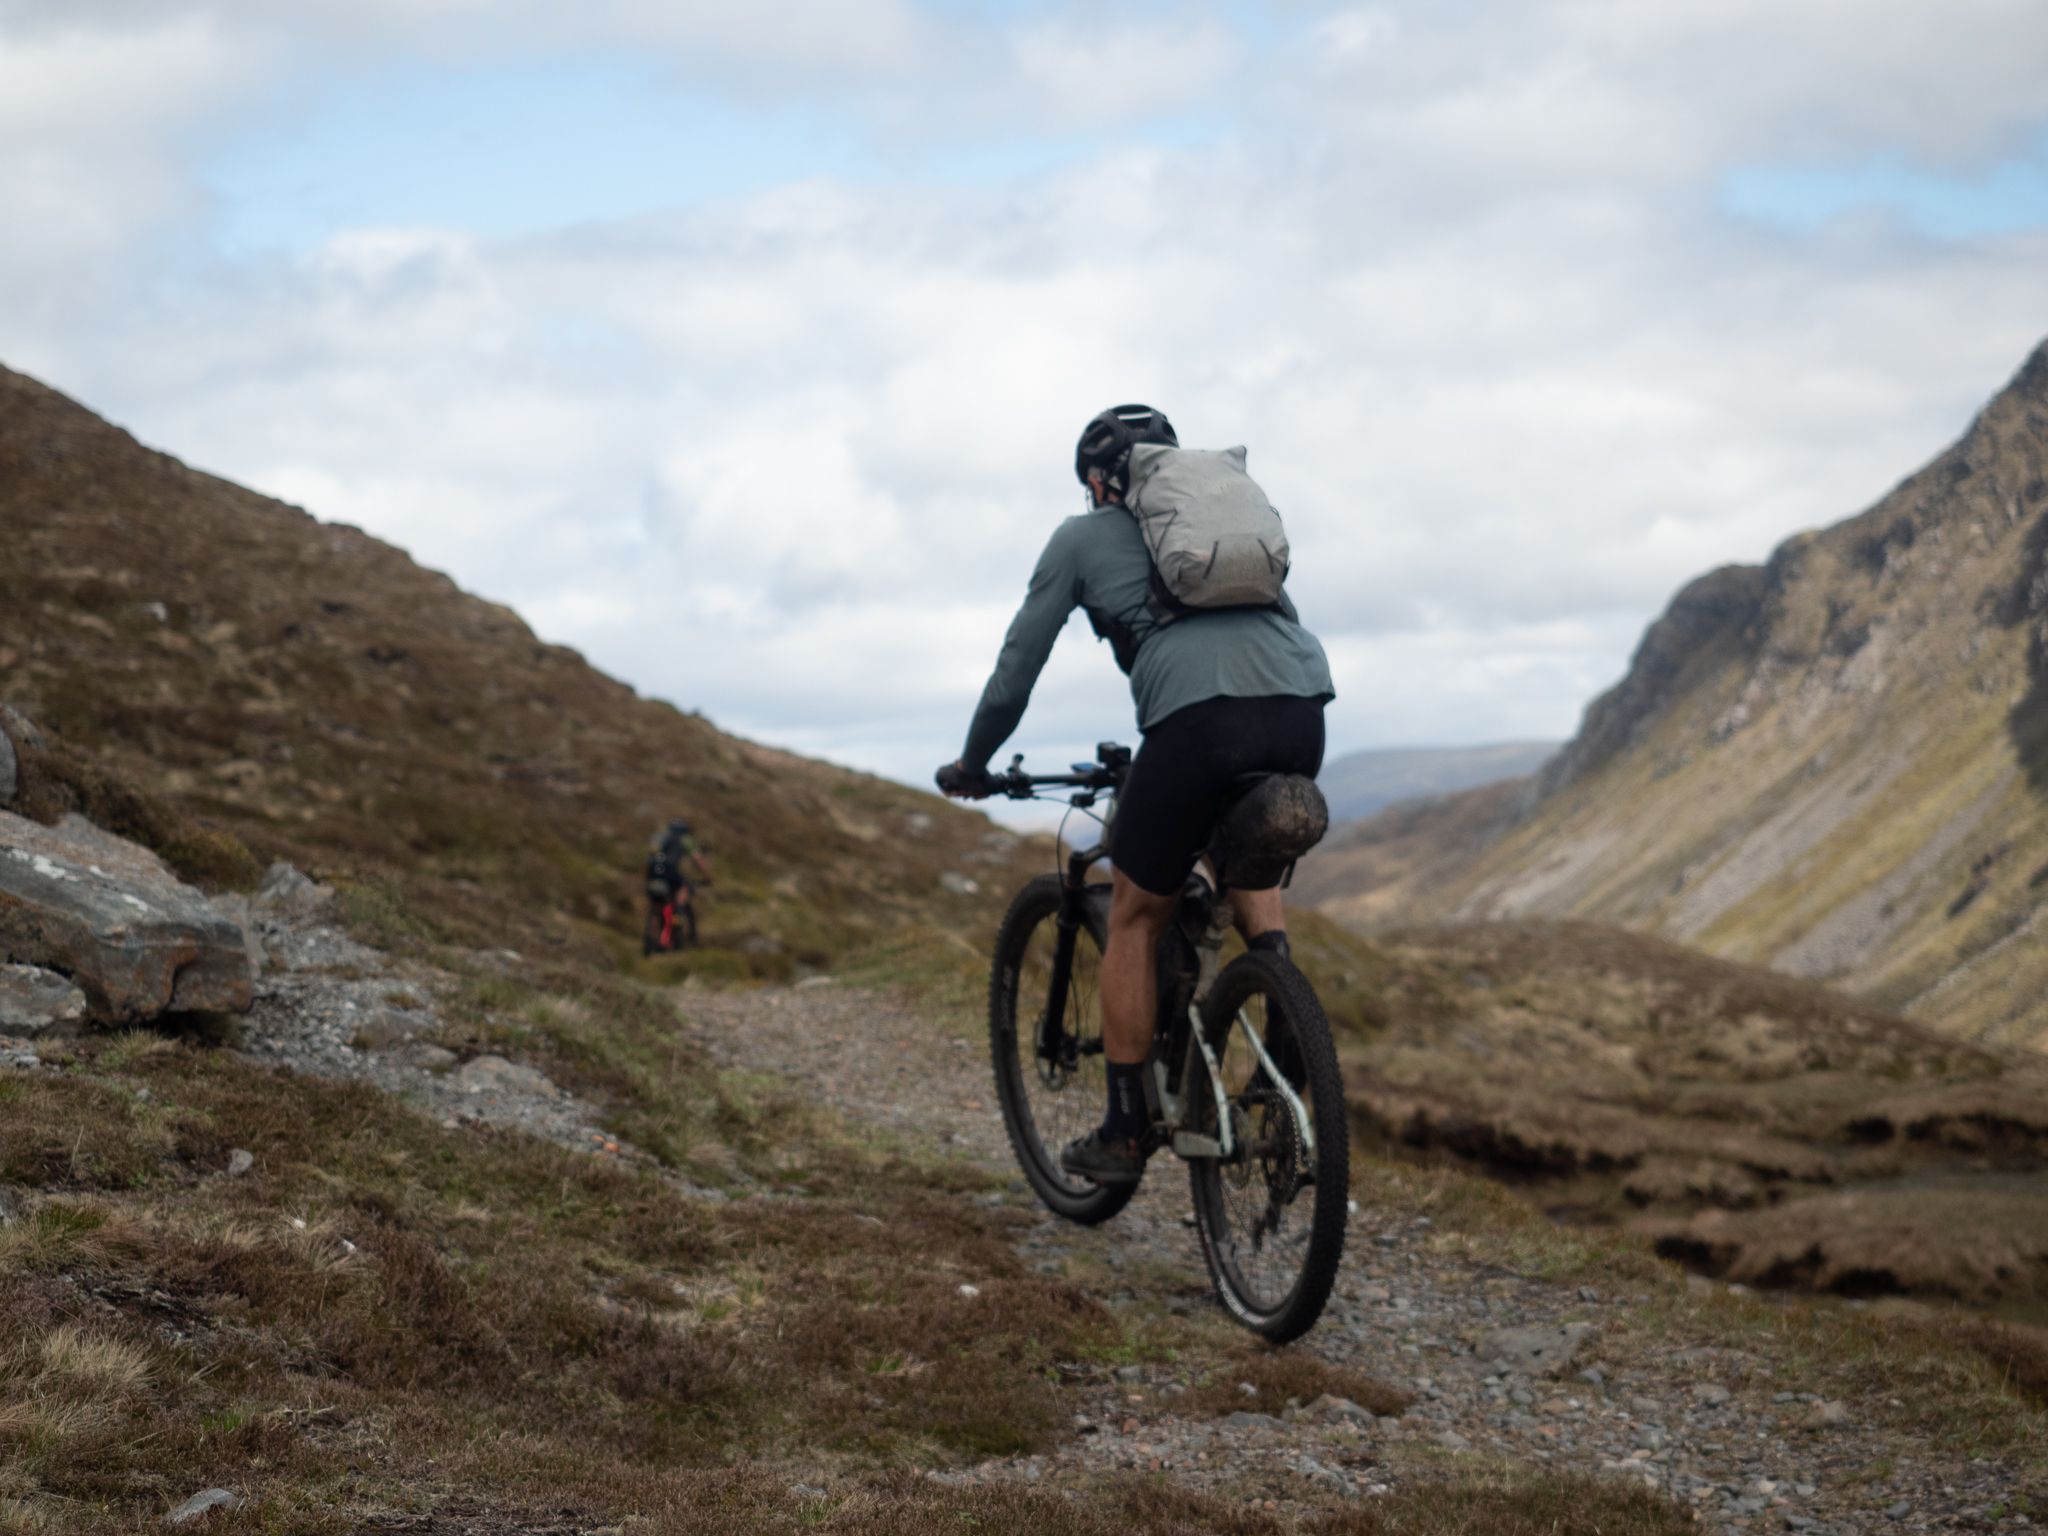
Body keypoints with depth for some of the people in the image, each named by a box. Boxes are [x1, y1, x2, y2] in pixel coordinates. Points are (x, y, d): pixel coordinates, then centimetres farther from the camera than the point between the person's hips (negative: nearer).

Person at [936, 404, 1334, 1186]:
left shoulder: (1083, 536, 22)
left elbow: (1015, 673, 23)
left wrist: (972, 764, 38)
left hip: (1198, 712, -5)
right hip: (1302, 709, 5)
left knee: (1135, 916, 14)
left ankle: (1124, 1132, 18)